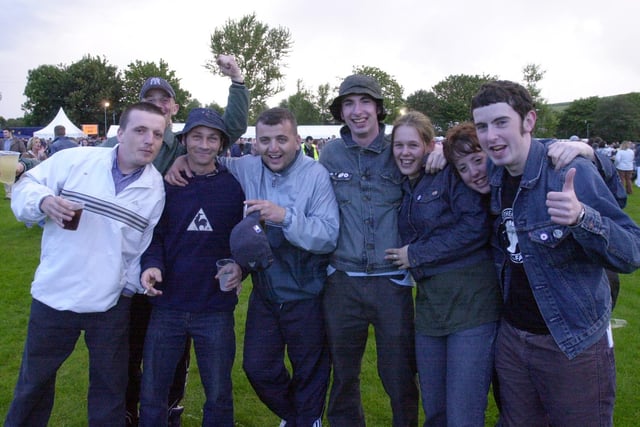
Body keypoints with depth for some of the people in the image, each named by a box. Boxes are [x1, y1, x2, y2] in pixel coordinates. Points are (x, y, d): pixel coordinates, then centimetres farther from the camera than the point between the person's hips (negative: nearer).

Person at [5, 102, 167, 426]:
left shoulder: (157, 189, -3)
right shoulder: (75, 160, -8)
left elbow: (149, 246, 3)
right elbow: (25, 187, -2)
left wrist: (132, 284, -2)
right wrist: (44, 201, -22)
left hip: (111, 305, 1)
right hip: (54, 294, 0)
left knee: (110, 384, 17)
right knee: (35, 379, 20)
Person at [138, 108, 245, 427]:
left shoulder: (234, 186, -1)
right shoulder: (165, 184, 0)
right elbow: (152, 234, 3)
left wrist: (241, 266, -12)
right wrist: (151, 265, -16)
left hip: (216, 308, -1)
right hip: (167, 306, 1)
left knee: (218, 394, 14)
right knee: (152, 394, 13)